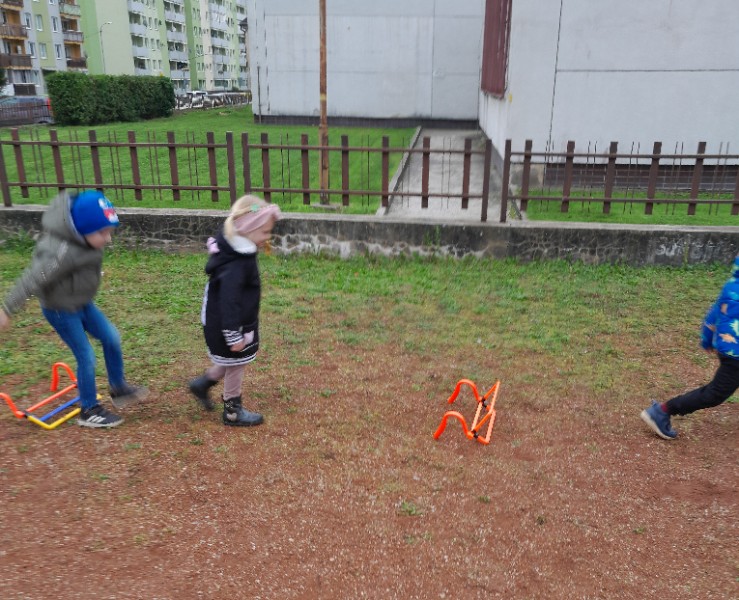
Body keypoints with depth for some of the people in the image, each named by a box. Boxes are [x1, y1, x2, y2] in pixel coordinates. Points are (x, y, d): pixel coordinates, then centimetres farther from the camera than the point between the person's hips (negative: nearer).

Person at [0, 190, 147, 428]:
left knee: (112, 338, 10)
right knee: (86, 357, -2)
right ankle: (89, 411, 15)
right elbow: (33, 279, -30)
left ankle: (119, 388, 27)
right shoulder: (61, 251, -34)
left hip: (81, 302, 8)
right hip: (60, 309, -8)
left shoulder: (83, 240, -8)